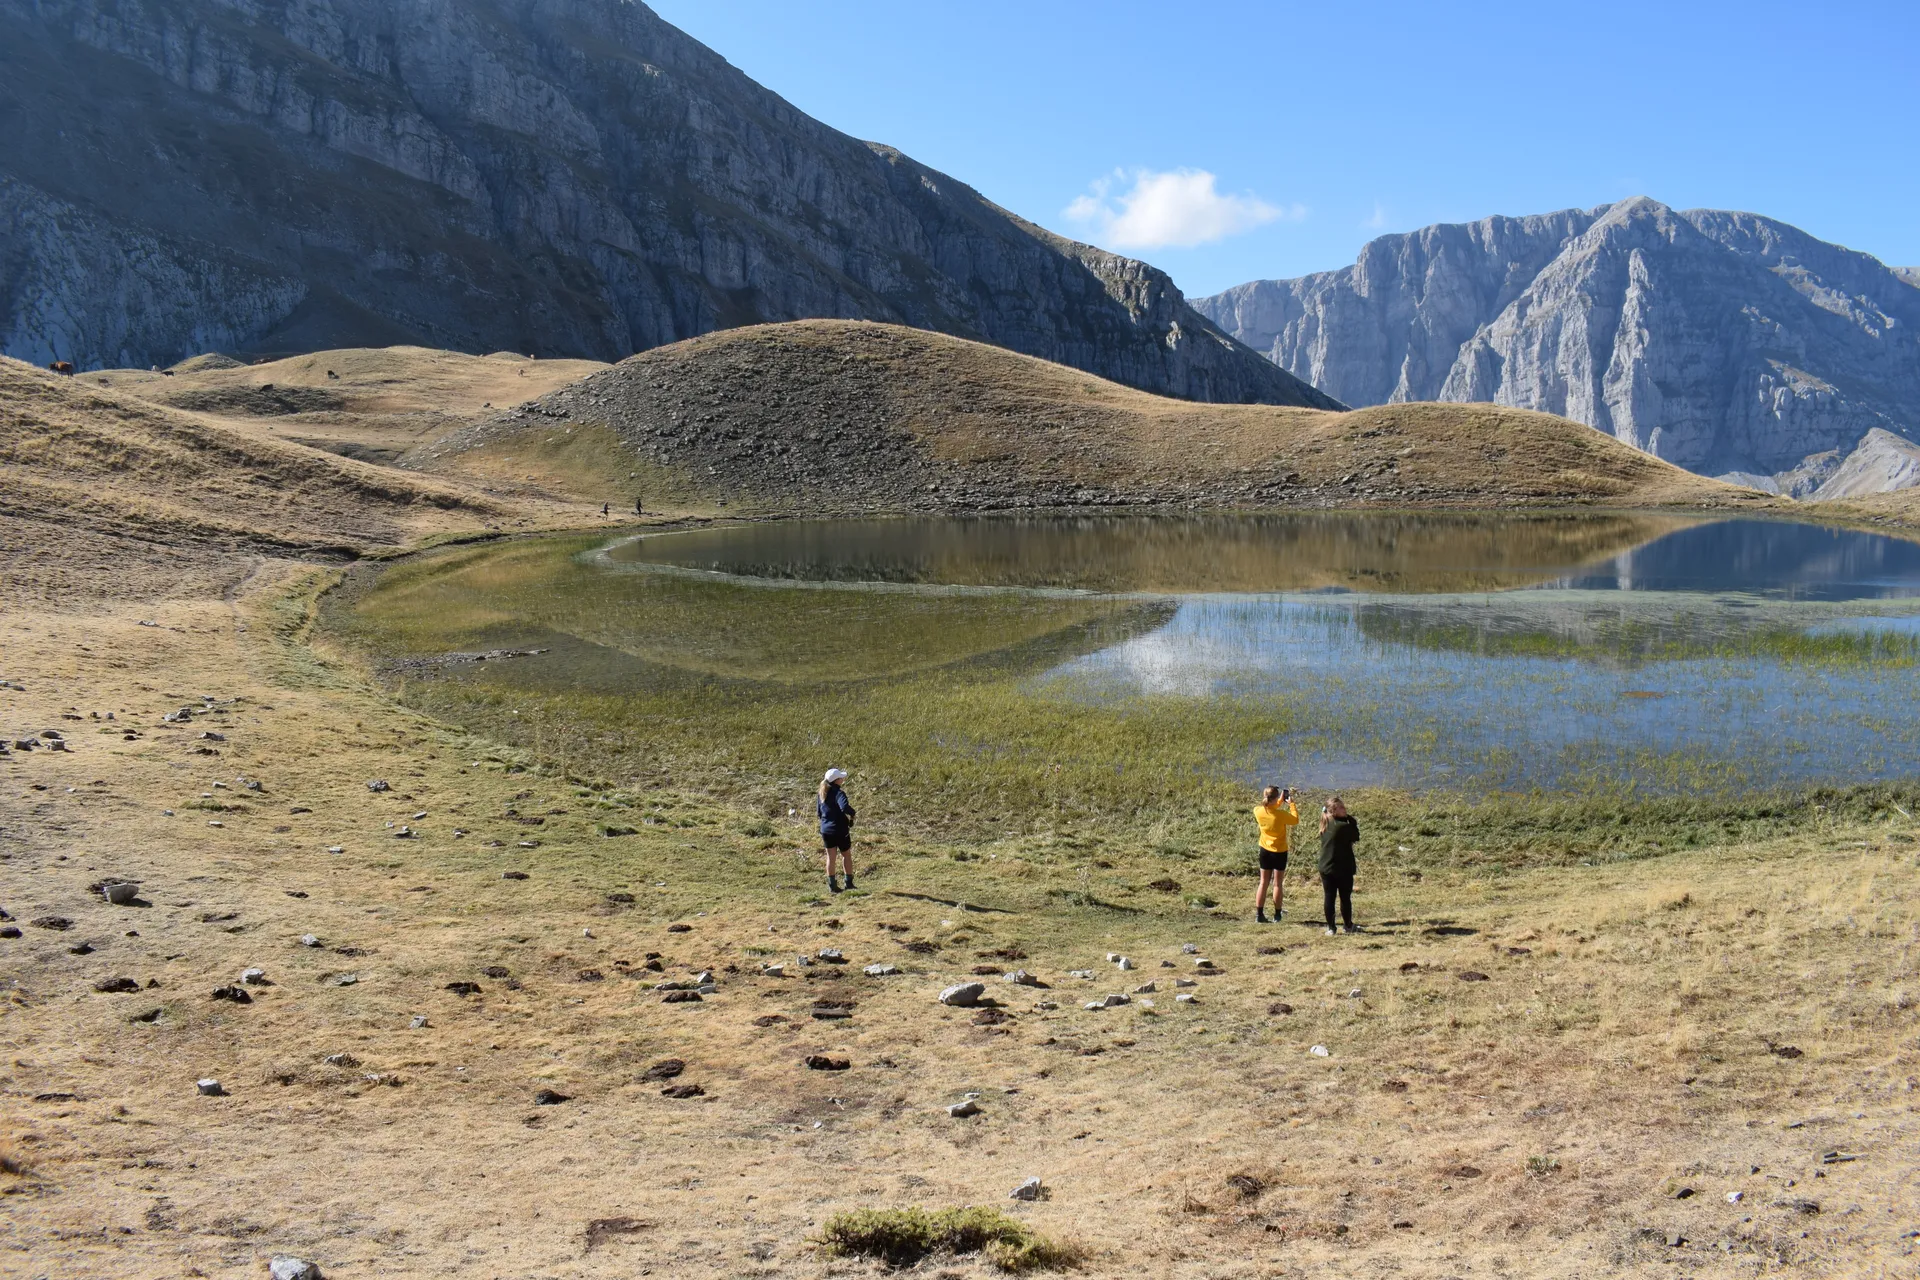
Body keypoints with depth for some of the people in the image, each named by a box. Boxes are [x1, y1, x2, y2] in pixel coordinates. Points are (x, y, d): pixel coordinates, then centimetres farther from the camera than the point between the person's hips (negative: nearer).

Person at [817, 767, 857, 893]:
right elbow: (844, 807, -35)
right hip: (840, 829, -6)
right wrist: (852, 812, -16)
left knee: (830, 856, 10)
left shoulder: (822, 793, 4)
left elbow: (819, 811, 14)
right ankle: (849, 883, 14)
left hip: (826, 829, 6)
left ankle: (832, 885, 12)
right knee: (846, 855, 11)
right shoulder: (838, 793, -19)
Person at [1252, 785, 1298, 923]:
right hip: (1279, 852, -4)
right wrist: (1291, 803, -1)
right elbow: (1296, 819, -7)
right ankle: (1277, 915, 13)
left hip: (1264, 850, 4)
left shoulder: (1258, 811, -11)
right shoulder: (1280, 814, -23)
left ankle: (1259, 914, 10)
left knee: (1263, 883, 11)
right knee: (1278, 884, 8)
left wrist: (1281, 801, 10)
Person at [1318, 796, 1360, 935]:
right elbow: (1356, 837, -6)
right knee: (1345, 898, 10)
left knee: (1329, 897, 6)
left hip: (1326, 868, 5)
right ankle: (1348, 926, 22)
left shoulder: (1325, 825, 2)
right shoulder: (1343, 826, -20)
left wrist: (1347, 819, 4)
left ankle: (1330, 928, 7)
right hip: (1343, 869, -5)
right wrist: (1351, 819, -2)